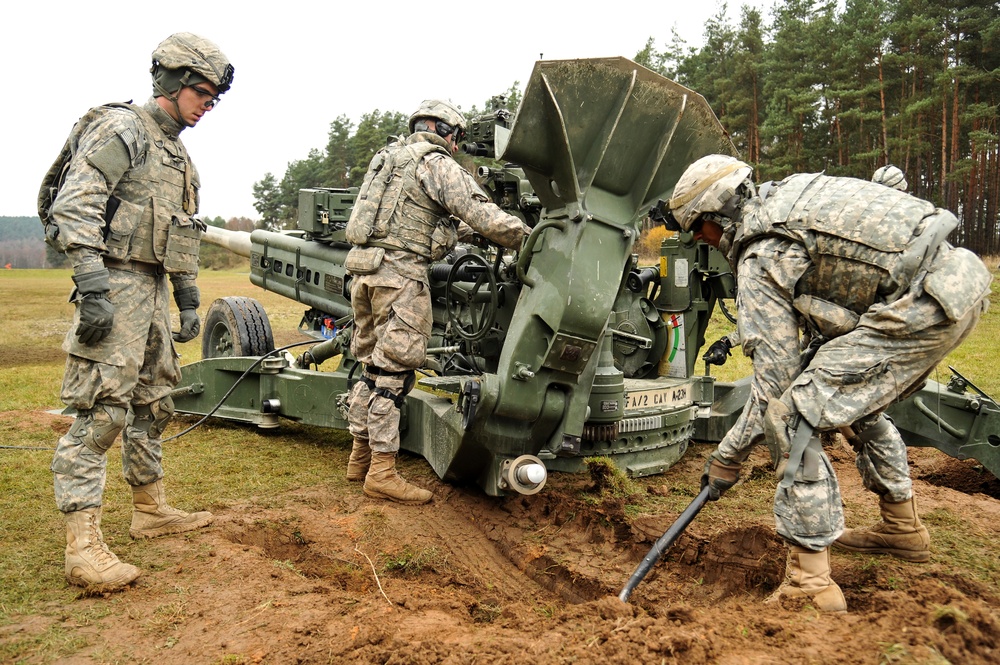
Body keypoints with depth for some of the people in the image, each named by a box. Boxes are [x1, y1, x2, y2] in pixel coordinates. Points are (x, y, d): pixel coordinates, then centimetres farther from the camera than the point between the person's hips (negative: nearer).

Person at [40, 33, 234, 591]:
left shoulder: (179, 154, 20)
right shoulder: (120, 130, -8)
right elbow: (74, 209, -17)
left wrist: (189, 301, 21)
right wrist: (92, 290, -25)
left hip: (154, 287, 10)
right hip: (116, 282, -9)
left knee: (155, 400, 15)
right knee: (103, 409, -12)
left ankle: (151, 509, 28)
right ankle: (84, 546, -10)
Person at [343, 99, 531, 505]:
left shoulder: (390, 158, 24)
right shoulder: (437, 163, -2)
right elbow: (479, 213, -12)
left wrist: (466, 228, 29)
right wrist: (528, 239, -7)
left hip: (365, 269, 9)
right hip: (401, 273, -9)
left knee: (375, 366, 15)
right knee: (394, 371, -7)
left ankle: (360, 457, 22)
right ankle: (382, 472, -4)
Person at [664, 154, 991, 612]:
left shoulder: (761, 257, -7)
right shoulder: (788, 198, 19)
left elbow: (775, 377, -7)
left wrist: (727, 456, 1)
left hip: (925, 304, -10)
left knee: (790, 415, -9)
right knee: (856, 401, 29)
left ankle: (810, 580, -6)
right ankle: (902, 528, 42)